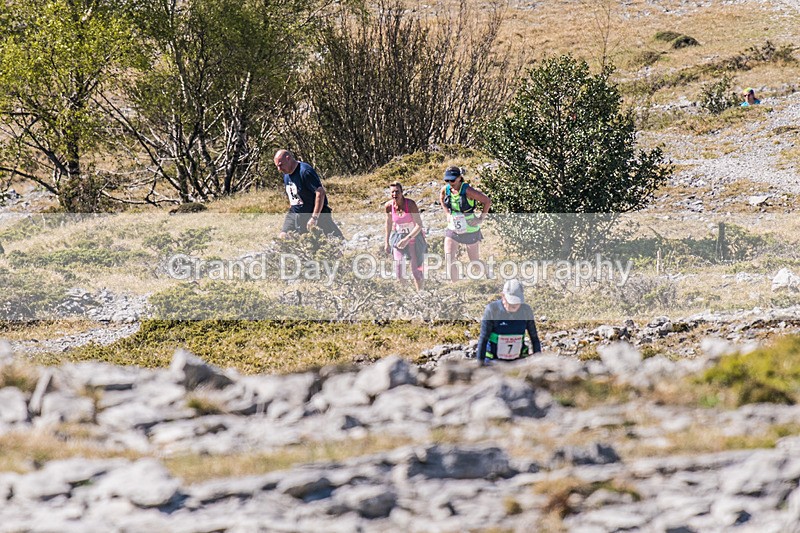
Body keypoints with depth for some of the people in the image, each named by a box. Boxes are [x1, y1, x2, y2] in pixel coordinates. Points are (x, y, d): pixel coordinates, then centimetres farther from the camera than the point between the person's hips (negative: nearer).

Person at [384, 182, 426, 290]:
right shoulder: (388, 206, -10)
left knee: (416, 271, 0)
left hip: (414, 236, -3)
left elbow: (419, 225, -22)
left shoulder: (411, 204, -22)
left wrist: (407, 239, -30)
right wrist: (386, 242, 10)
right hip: (398, 238, 3)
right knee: (399, 274, -5)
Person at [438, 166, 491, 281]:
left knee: (474, 261, 11)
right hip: (453, 228, 4)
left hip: (470, 229, -4)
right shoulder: (445, 190, -6)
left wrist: (482, 218, -13)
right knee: (449, 258, -9)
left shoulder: (467, 191, -23)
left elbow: (487, 201, -17)